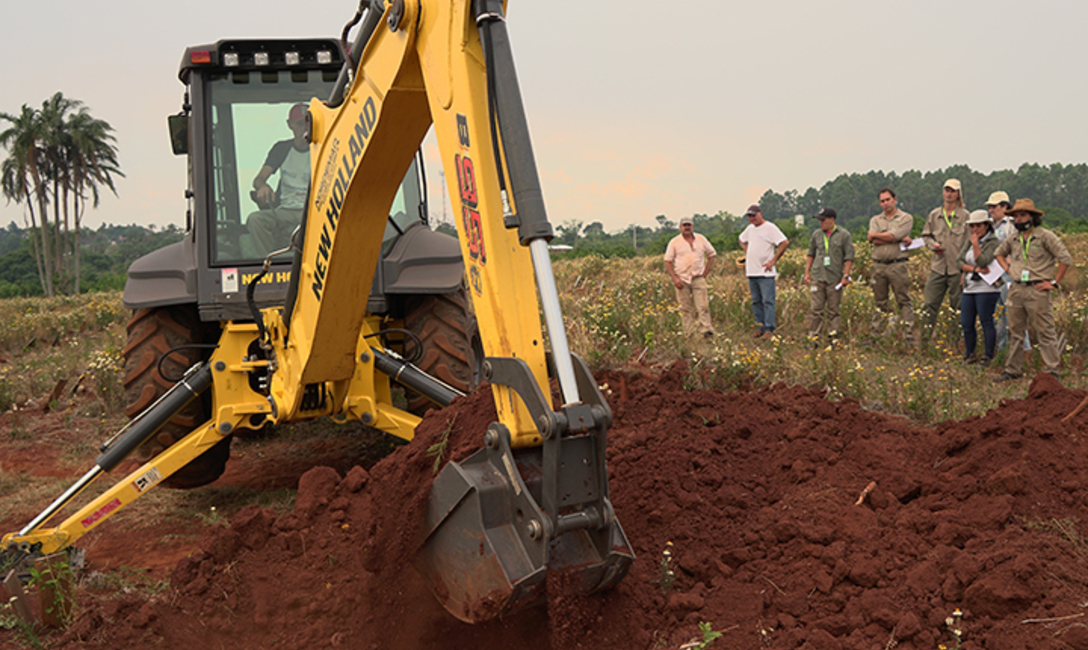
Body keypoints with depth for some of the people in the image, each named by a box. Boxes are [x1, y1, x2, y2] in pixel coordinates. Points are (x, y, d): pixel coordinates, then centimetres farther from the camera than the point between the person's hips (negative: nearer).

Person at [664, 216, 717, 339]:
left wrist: (705, 273, 7)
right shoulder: (675, 242, 2)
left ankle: (707, 330, -7)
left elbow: (712, 255, 16)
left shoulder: (701, 239, 8)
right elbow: (667, 261, 3)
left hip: (698, 278, 1)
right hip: (682, 279, -1)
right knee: (685, 308, 2)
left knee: (703, 306, -8)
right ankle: (689, 335, 6)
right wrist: (674, 278, -7)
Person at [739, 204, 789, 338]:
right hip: (751, 272, 8)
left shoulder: (770, 228, -8)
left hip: (765, 272, -8)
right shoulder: (750, 228, 15)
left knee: (768, 301, -8)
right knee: (756, 302, 9)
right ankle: (760, 327, 15)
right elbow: (742, 240, 35)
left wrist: (773, 261, -14)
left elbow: (784, 243, -15)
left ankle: (769, 329, -8)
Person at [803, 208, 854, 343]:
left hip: (834, 279, -2)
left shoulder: (844, 235, 1)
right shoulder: (816, 234, 11)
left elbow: (849, 257, 0)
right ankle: (813, 335, 3)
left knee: (833, 310, 2)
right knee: (816, 309, -2)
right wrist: (807, 272, 12)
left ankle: (833, 336, 8)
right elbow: (811, 254, 18)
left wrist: (846, 275, -6)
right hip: (817, 277, 2)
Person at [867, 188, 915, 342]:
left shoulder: (906, 218, 3)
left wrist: (874, 234, 2)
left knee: (904, 300, -4)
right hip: (878, 265, 4)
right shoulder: (875, 220, 14)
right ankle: (876, 334, 12)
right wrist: (900, 240, -7)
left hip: (897, 265, -4)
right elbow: (875, 241, -5)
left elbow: (891, 236, -13)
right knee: (879, 302, 8)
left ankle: (909, 334, -3)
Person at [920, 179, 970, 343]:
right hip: (938, 266, 3)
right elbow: (926, 235, 20)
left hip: (958, 268, -3)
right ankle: (925, 337, 10)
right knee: (931, 303, 3)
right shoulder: (934, 215, 10)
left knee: (957, 305, 3)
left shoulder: (965, 216, 0)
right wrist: (933, 245, -1)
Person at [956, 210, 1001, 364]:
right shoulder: (969, 241, 13)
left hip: (986, 289, -7)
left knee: (986, 322, -6)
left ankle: (987, 357, 0)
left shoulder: (993, 242, -7)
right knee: (966, 324, 6)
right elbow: (959, 261, 3)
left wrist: (975, 243, -14)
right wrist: (975, 269, -12)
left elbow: (982, 261, -19)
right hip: (969, 288, 7)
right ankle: (969, 355, 18)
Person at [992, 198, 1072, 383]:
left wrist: (1054, 283, -9)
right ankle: (1012, 370, 18)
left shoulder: (1045, 236, -7)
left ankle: (1052, 370, 2)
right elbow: (998, 253, 31)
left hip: (1037, 290, -6)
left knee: (1045, 331, -3)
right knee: (1015, 331, 10)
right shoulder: (1013, 239, 11)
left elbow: (1066, 258, -8)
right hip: (1016, 289, 6)